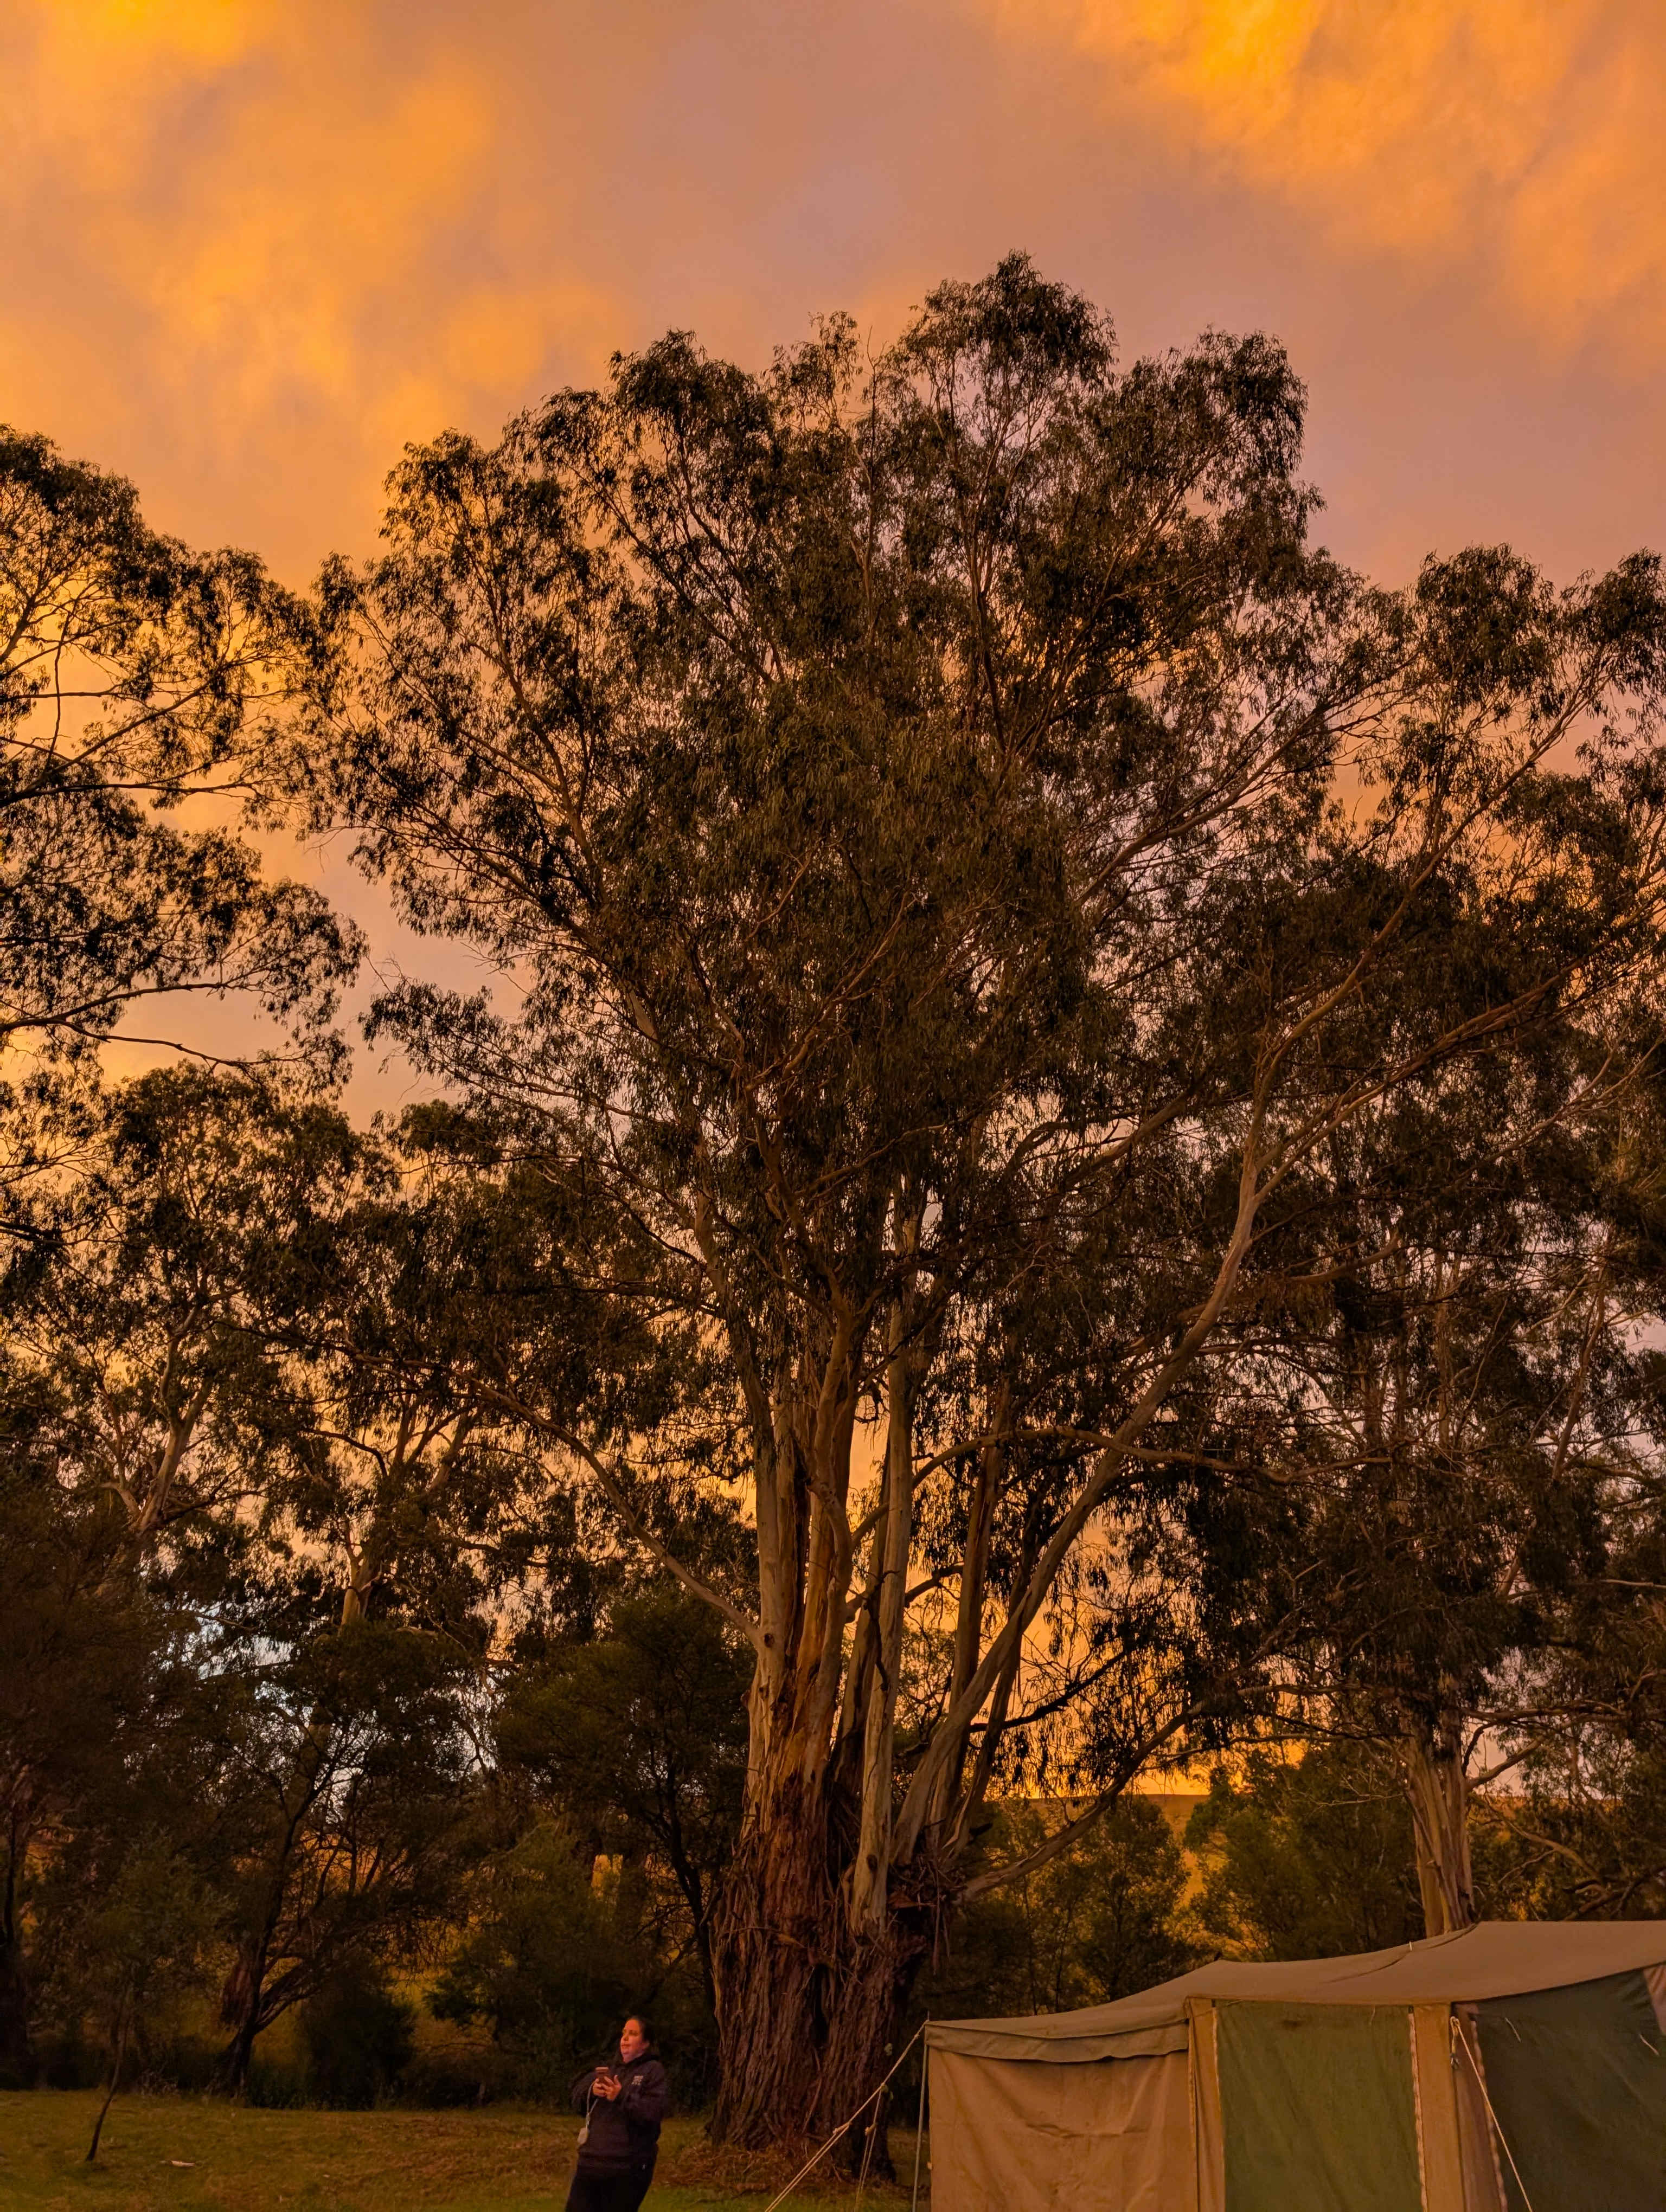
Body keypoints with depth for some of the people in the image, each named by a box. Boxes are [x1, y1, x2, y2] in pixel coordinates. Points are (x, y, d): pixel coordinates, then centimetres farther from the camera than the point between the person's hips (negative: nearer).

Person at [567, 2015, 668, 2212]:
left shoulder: (653, 2071, -3)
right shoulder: (610, 2068, 17)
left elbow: (654, 2113, -16)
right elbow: (577, 2099, 11)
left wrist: (622, 2097, -23)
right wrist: (591, 2090, -11)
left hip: (628, 2168, -6)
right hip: (591, 2161, 6)